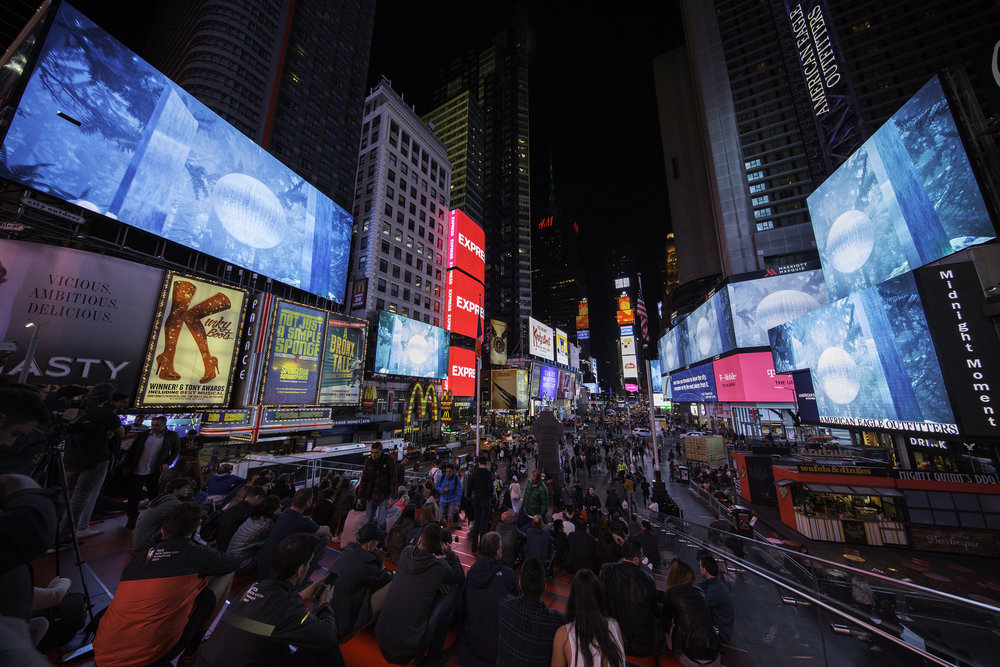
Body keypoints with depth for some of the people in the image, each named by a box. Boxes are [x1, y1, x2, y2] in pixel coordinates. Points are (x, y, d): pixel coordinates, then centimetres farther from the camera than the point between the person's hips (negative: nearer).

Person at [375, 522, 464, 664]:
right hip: (409, 646, -5)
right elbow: (461, 578, 3)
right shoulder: (440, 567, -17)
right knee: (454, 589, 1)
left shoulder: (406, 552, -6)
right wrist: (450, 554, 1)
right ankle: (434, 654, 12)